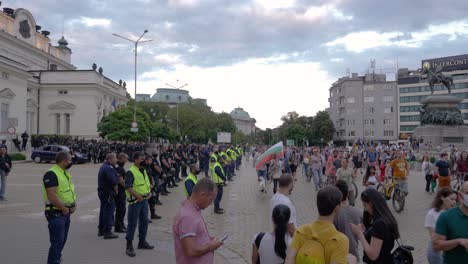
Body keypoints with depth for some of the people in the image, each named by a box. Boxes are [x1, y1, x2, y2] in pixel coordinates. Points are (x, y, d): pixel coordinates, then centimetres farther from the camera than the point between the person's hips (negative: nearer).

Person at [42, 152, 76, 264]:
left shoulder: (66, 173, 12)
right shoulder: (51, 174, -19)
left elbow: (70, 190, 20)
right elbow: (52, 196, -26)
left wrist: (74, 204, 5)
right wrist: (64, 208, -17)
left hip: (66, 213, 9)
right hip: (56, 213, -9)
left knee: (62, 240, 18)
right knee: (57, 241, -7)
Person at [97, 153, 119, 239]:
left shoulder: (104, 166, 15)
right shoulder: (109, 168, -19)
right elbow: (113, 182, -22)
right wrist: (116, 190, -7)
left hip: (102, 191, 11)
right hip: (108, 193, -11)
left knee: (103, 211, 18)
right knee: (109, 212, -5)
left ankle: (101, 230, 28)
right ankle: (107, 232, -2)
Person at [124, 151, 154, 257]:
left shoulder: (143, 171, 12)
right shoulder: (131, 172, -15)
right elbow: (128, 187, -23)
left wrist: (149, 192, 5)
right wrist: (138, 196, -23)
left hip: (144, 200, 8)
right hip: (135, 201, -8)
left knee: (144, 221, 16)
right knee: (132, 223, -2)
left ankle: (142, 241, 31)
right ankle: (129, 246, 6)